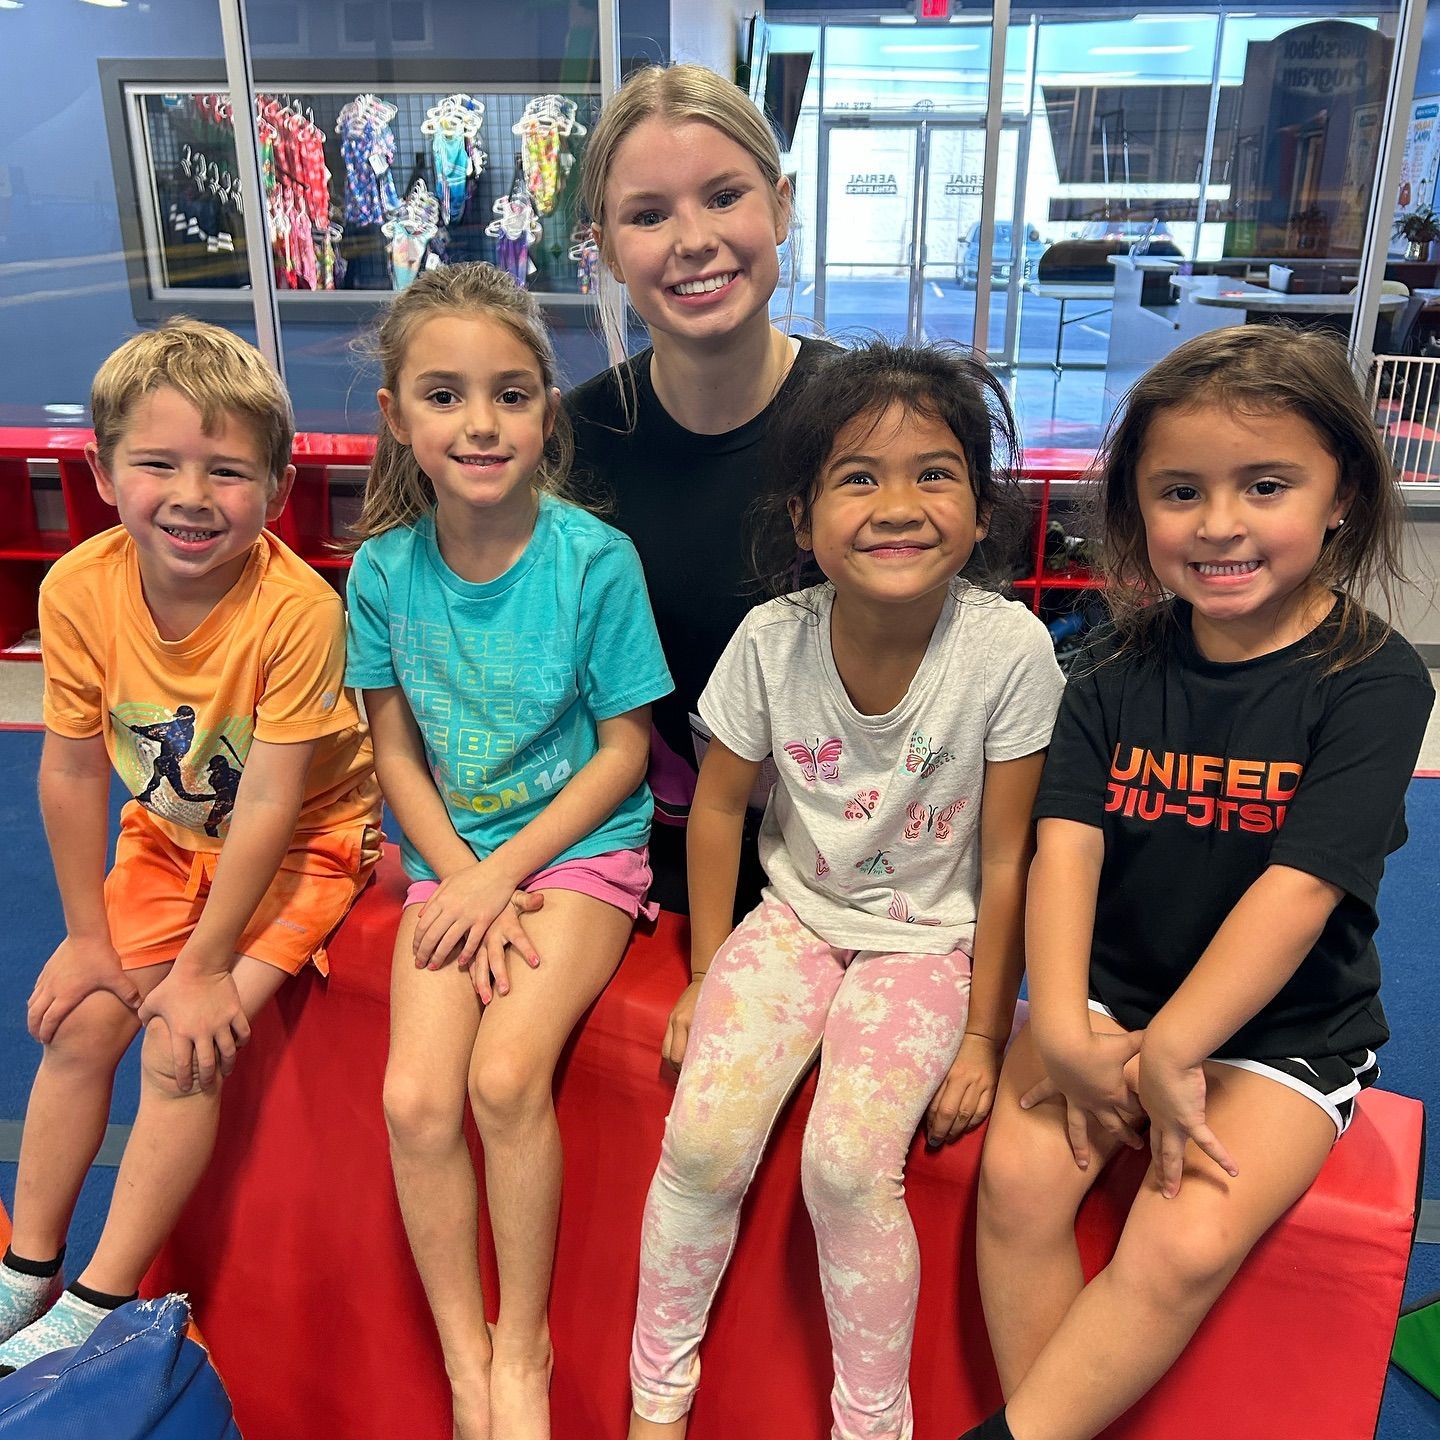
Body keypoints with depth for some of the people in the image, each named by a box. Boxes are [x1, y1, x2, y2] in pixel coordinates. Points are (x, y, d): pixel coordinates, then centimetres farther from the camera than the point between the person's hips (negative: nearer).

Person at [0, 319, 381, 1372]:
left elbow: (269, 805, -26)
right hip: (166, 835, 5)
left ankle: (102, 1299, 4)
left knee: (186, 1047, -14)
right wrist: (87, 934, -2)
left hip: (302, 846, -4)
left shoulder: (296, 609, -32)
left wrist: (203, 968, -20)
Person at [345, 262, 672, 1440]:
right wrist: (464, 882, -10)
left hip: (581, 845, -3)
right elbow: (396, 750, 3)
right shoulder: (384, 568, -3)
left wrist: (503, 878, -14)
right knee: (416, 1098, -14)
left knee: (506, 1073, -22)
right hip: (449, 857, 3)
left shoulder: (594, 558, -13)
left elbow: (624, 748, -9)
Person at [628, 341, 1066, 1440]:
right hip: (796, 915, 2)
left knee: (848, 1163, -20)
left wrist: (985, 1037, -6)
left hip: (928, 939, -2)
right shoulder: (772, 641, -14)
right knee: (703, 1139, -13)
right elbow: (719, 806, 1)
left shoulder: (1009, 650, -19)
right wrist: (707, 975, 5)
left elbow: (1006, 858, -11)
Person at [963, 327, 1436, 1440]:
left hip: (1282, 1028, -2)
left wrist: (1169, 1054, -22)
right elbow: (1067, 841, -10)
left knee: (1186, 1246, -22)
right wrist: (1061, 1028, -24)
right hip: (1112, 998, 3)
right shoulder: (1120, 669, 0)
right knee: (1021, 1175, -19)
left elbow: (1299, 888, -19)